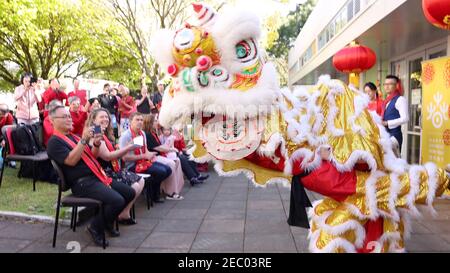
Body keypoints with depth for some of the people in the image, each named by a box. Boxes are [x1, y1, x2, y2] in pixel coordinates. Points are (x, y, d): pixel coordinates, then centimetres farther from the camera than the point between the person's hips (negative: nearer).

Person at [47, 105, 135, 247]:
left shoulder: (74, 136, 21)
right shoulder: (54, 141, -5)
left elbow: (91, 156, 20)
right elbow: (71, 161, -19)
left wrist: (96, 143, 0)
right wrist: (84, 140, -21)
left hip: (97, 176, 9)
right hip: (82, 182, -9)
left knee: (129, 193, 3)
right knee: (117, 201, -26)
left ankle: (107, 221, 19)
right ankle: (96, 227, -1)